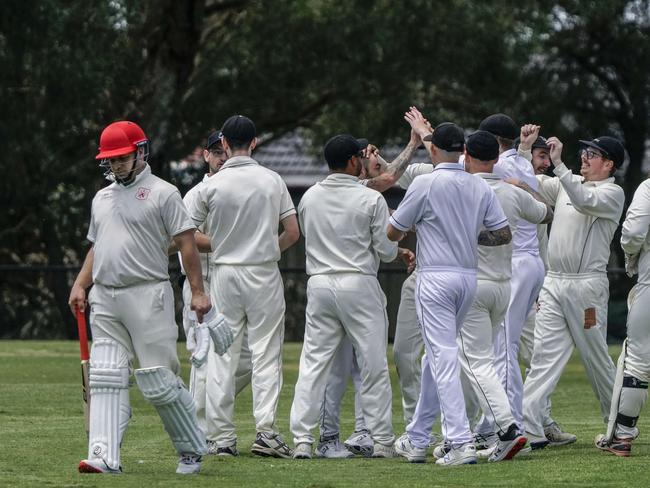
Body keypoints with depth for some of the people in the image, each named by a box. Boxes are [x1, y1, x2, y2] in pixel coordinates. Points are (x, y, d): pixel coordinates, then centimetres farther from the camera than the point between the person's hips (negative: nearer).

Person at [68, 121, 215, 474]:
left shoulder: (162, 193, -1)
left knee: (158, 379, -6)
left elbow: (186, 242, -5)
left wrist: (197, 292, -13)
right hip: (104, 299, 6)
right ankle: (104, 456, -9)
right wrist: (79, 285, 10)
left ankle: (192, 449, 10)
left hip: (147, 296, -6)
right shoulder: (102, 198, 19)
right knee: (106, 379, -4)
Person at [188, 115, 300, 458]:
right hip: (264, 275, -1)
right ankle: (266, 431, -11)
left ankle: (223, 436, 5)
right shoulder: (272, 181, -1)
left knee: (223, 356, 6)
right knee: (265, 353, 0)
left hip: (224, 273, 1)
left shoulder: (211, 186, -4)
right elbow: (293, 232, -1)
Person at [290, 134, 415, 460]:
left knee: (313, 363, 4)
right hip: (359, 285, -4)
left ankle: (302, 440, -3)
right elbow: (385, 249, -7)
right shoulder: (370, 199, -8)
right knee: (373, 365, 4)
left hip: (319, 285, 4)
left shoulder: (309, 198, 6)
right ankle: (382, 441, 6)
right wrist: (402, 253, 18)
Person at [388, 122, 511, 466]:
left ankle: (461, 443, -21)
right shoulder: (481, 187, 6)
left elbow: (393, 232, -1)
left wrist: (412, 226, 22)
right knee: (436, 357, 18)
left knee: (443, 360, -10)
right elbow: (504, 234, 5)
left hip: (435, 278, -6)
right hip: (468, 278, 6)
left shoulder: (425, 184, -9)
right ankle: (417, 439, 26)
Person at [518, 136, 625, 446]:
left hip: (587, 285, -6)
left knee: (596, 358, 3)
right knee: (544, 355, -4)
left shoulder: (613, 193, -5)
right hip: (553, 284, 6)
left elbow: (585, 201, -25)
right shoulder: (566, 184, 15)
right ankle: (529, 428, -11)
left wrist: (558, 163, -29)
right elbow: (528, 186, 18)